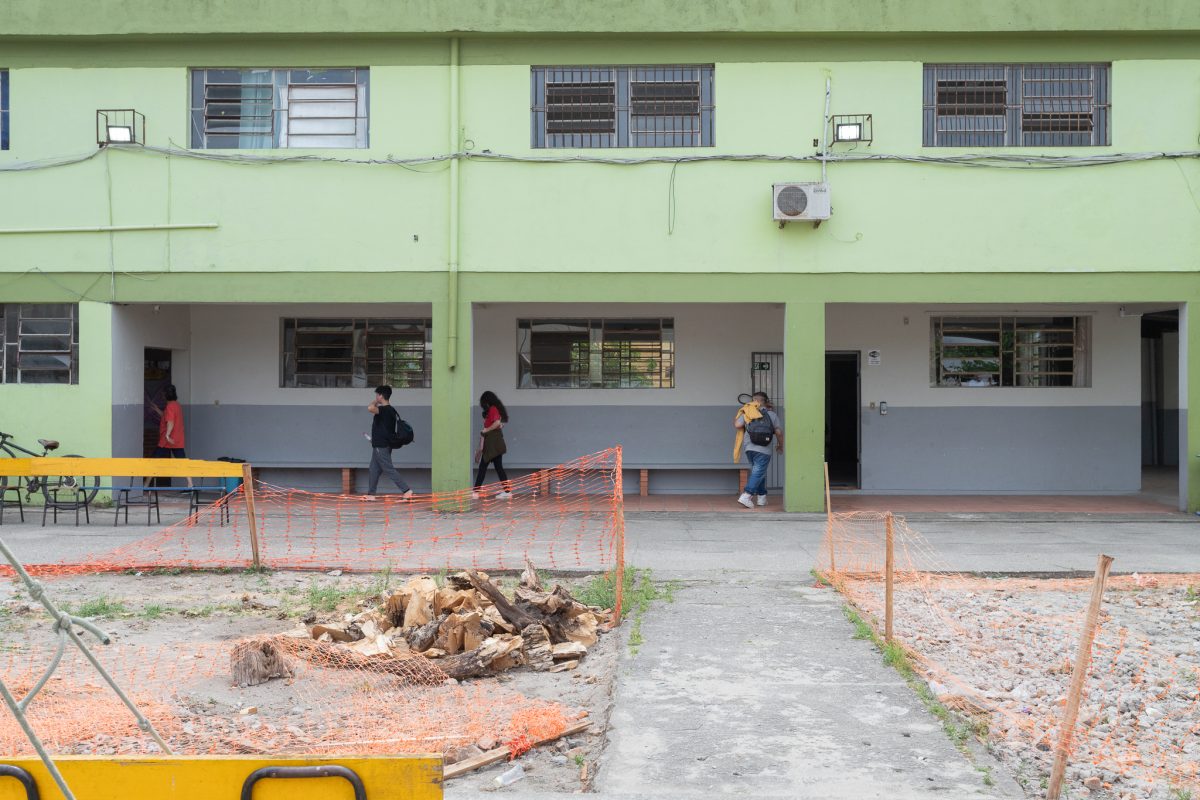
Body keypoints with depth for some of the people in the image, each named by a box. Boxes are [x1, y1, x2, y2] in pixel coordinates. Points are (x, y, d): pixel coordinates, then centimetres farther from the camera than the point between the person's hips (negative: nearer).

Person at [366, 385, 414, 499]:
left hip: (381, 447, -10)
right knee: (373, 471, 12)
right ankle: (371, 494, 17)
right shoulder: (390, 410, 12)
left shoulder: (385, 410, -18)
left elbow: (370, 408, -36)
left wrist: (375, 402, -15)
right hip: (380, 445, 10)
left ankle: (406, 490, -8)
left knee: (389, 470, -7)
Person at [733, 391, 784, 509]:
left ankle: (762, 497, 22)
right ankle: (746, 495, -19)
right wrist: (780, 446, 17)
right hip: (764, 450, -3)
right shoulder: (772, 415, 3)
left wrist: (735, 417, 16)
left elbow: (738, 425, -5)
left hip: (749, 448, 3)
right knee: (758, 473, -5)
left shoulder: (748, 413, 4)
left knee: (758, 472, 18)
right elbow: (779, 432, 1)